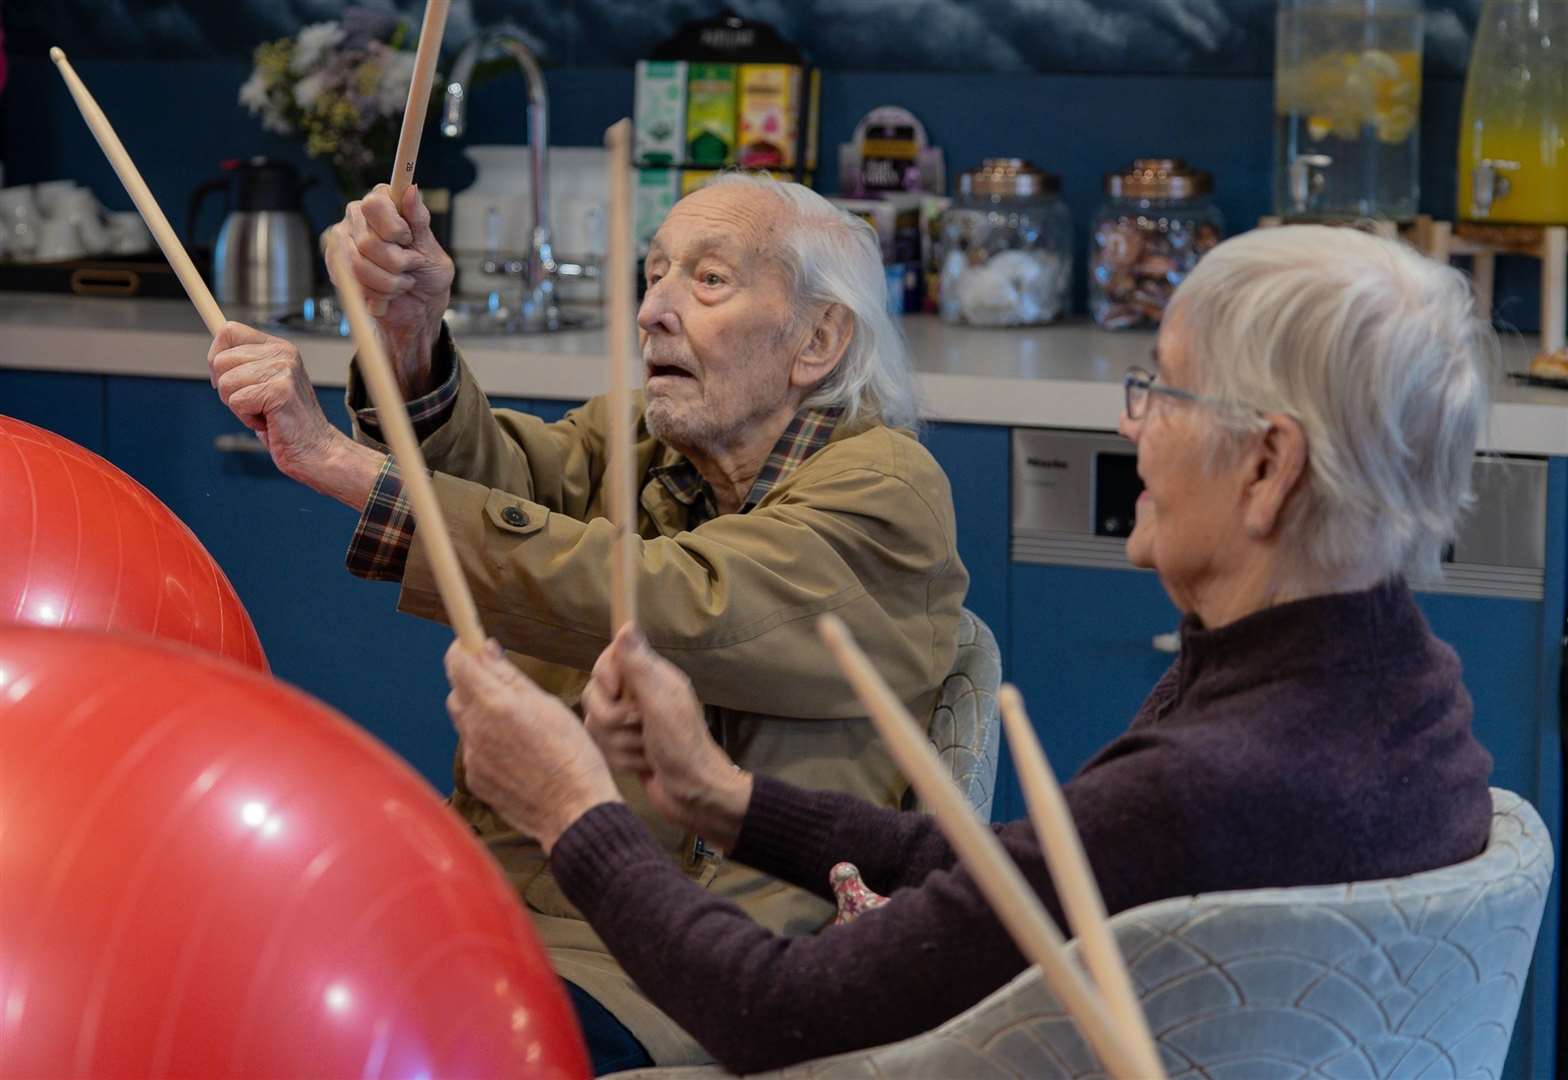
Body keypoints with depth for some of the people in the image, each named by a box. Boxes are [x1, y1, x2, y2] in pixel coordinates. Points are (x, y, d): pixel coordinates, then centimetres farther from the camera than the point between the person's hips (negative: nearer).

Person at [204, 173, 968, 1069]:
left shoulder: (888, 492, -5)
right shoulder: (630, 442, 17)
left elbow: (663, 610, -19)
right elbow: (491, 474, -4)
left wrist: (345, 465, -20)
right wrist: (410, 337, -27)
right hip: (488, 887, 6)